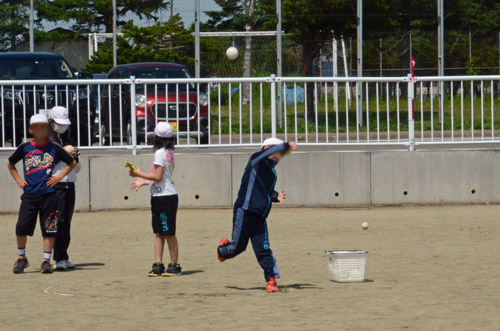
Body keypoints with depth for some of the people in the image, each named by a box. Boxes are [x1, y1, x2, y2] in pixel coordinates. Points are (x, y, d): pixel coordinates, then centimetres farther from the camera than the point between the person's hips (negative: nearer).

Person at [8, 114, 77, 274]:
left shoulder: (54, 148, 2)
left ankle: (46, 261, 8)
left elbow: (72, 162, 12)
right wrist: (18, 180, 9)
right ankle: (21, 258, 14)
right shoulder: (25, 148, 6)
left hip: (48, 194, -1)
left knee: (49, 229, 0)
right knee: (22, 227, -5)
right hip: (29, 194, 1)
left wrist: (59, 176, 2)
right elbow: (11, 164, 21)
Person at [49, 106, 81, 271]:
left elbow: (77, 169, 21)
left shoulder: (70, 141, 19)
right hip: (54, 185, -6)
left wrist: (75, 157, 1)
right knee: (59, 221, -13)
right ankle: (60, 259, -16)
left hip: (69, 186, 6)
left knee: (66, 223, 7)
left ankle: (62, 258, 11)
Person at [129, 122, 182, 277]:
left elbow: (158, 177, -19)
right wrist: (144, 182, 27)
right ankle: (158, 265, 10)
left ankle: (174, 265, 1)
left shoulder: (160, 153, -13)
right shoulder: (168, 153, 14)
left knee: (168, 233, -4)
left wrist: (140, 174, -8)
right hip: (160, 197, 10)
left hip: (165, 197, -10)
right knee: (158, 232, 9)